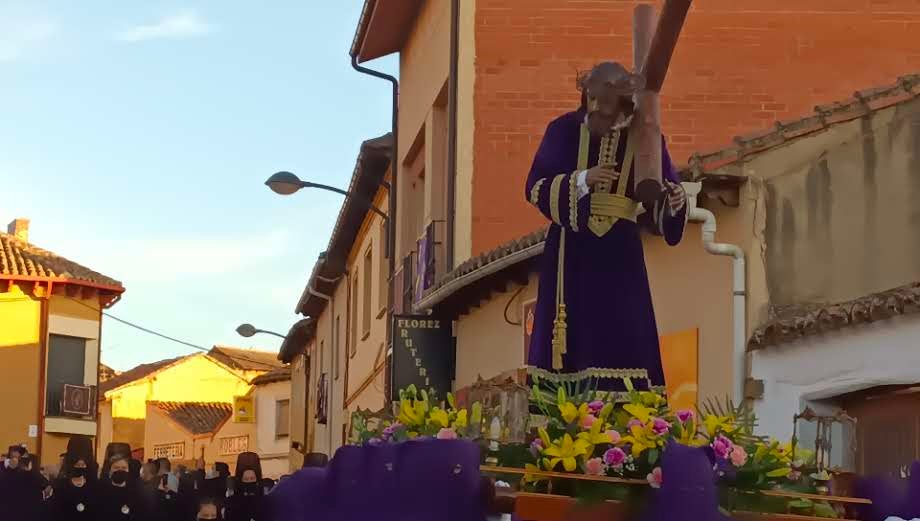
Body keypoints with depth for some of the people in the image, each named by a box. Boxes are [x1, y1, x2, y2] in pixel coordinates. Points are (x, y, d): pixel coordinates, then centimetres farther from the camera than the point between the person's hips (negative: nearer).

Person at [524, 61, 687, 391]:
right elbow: (535, 188, -5)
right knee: (573, 339, -1)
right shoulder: (564, 130, -2)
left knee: (622, 341, -4)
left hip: (619, 255, 1)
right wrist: (582, 180, -18)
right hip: (571, 253, -1)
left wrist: (674, 197, -22)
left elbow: (662, 199, 2)